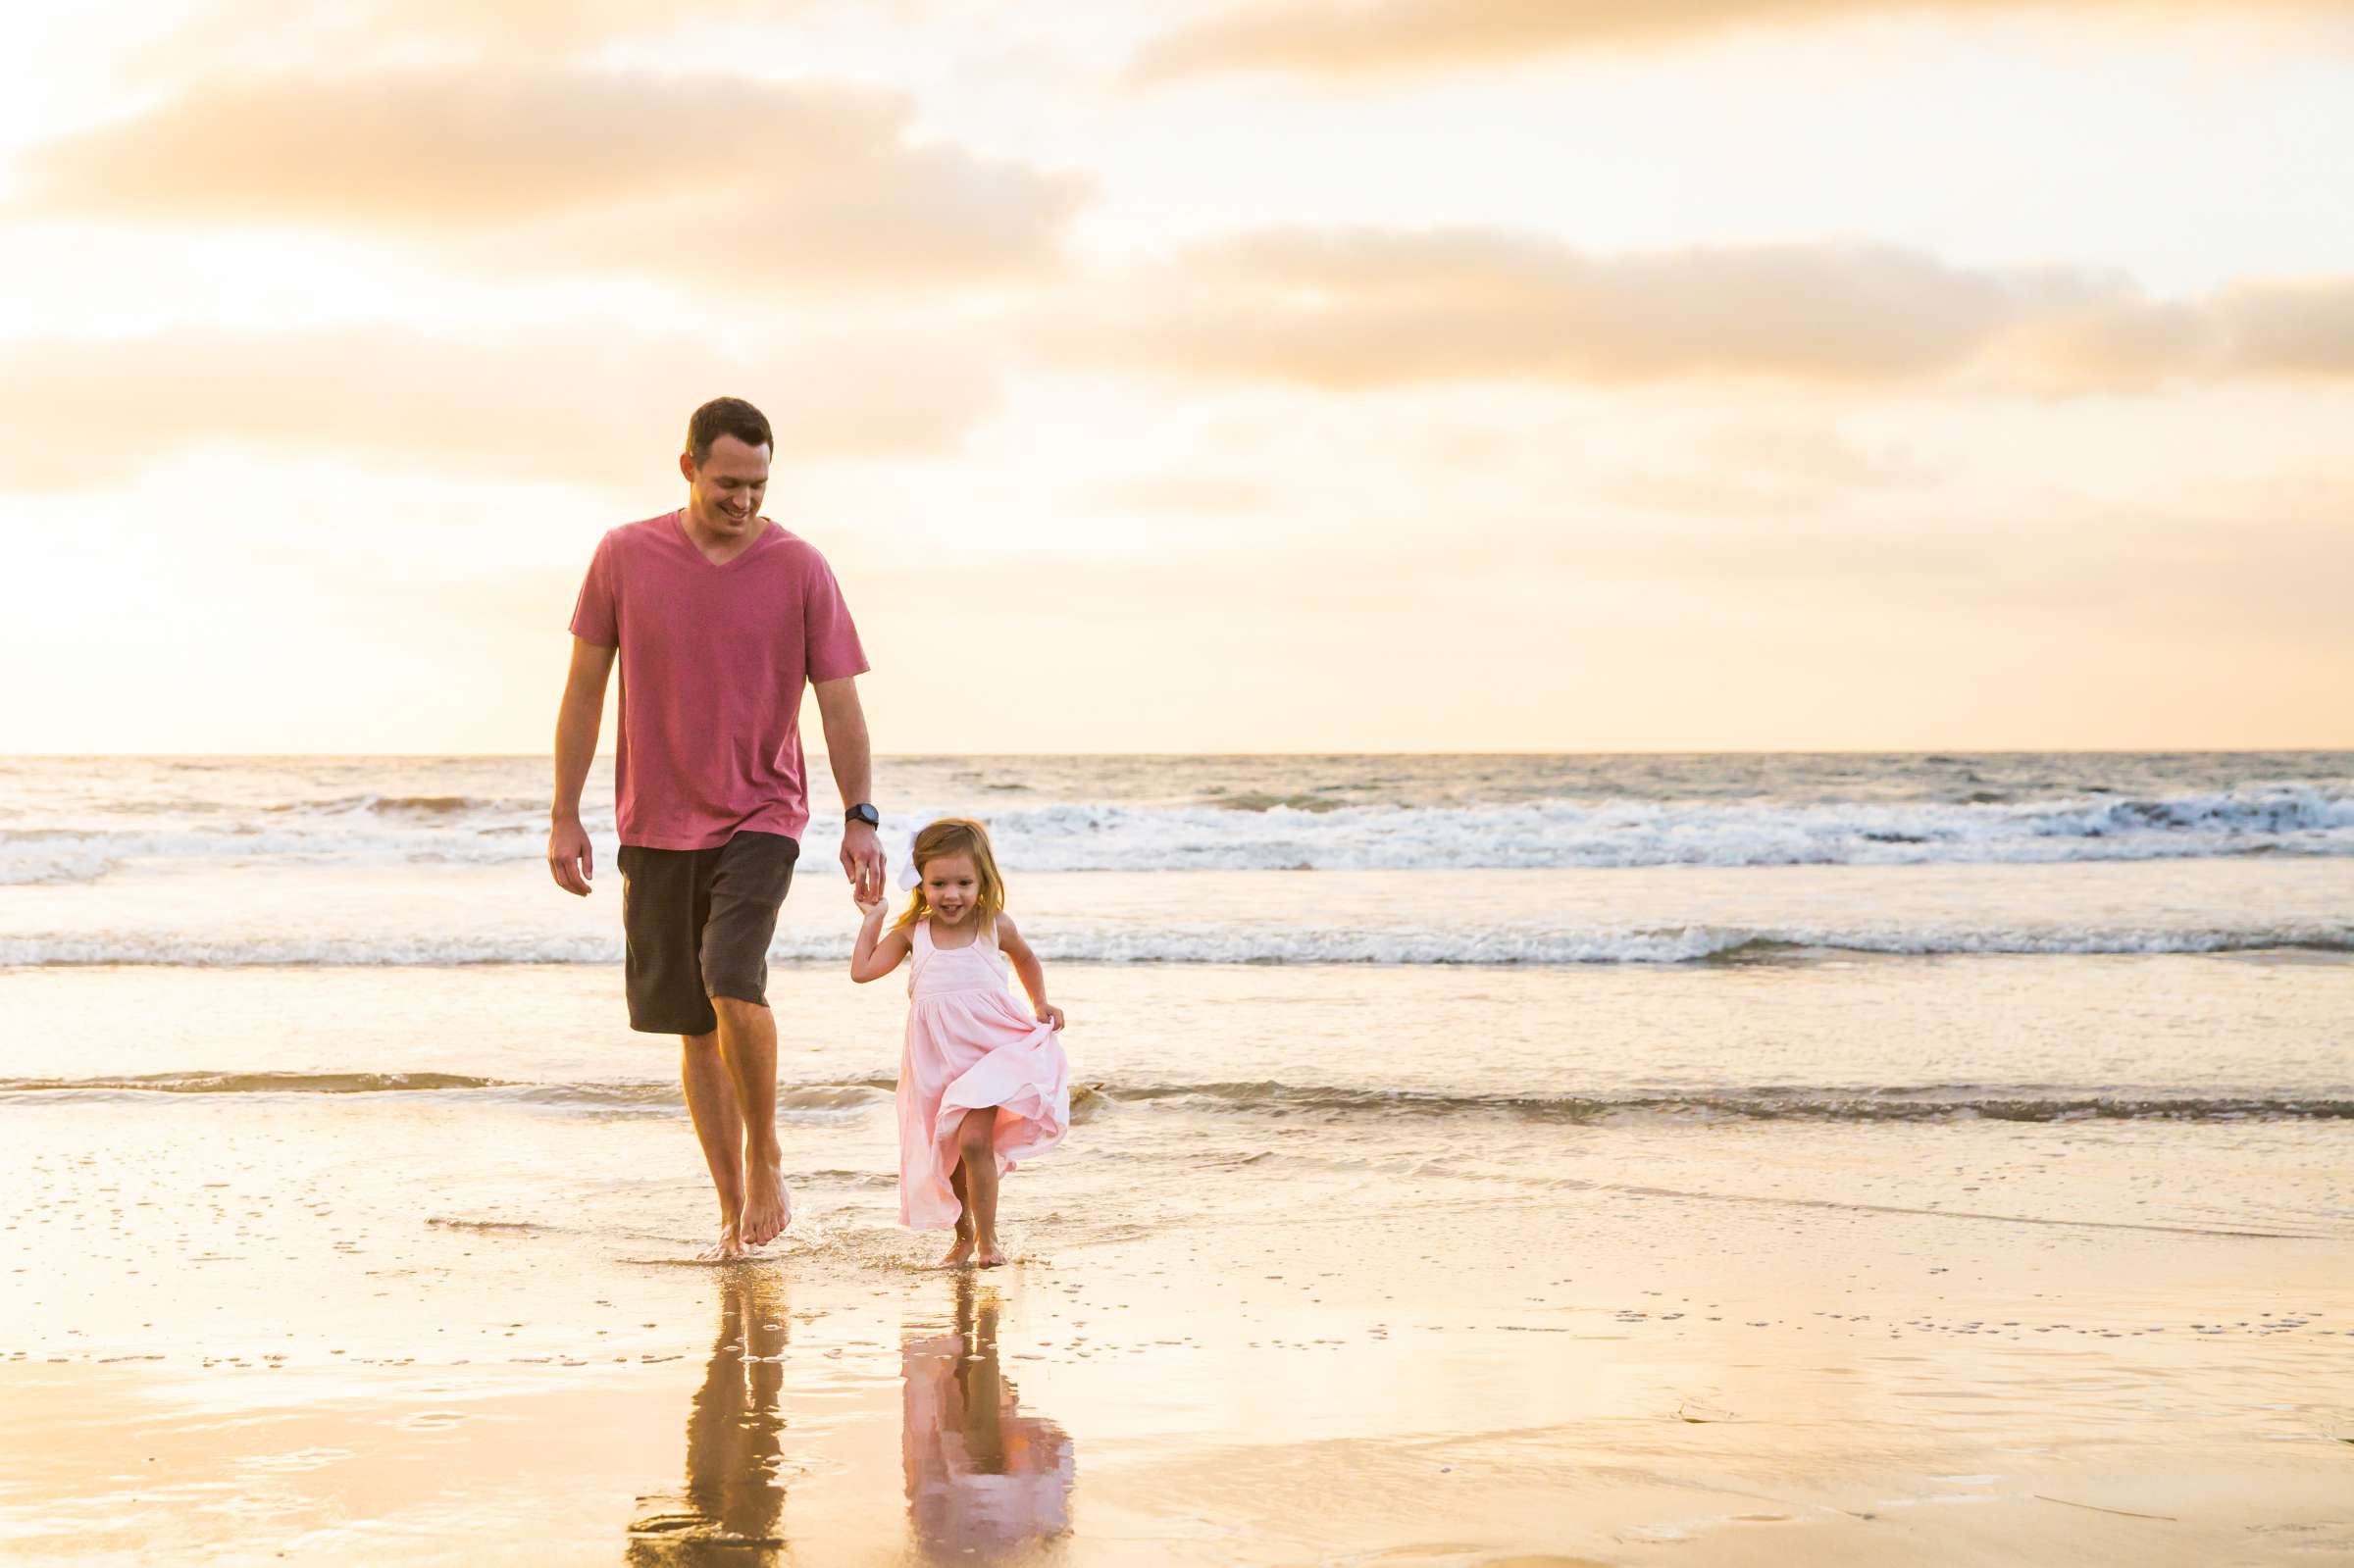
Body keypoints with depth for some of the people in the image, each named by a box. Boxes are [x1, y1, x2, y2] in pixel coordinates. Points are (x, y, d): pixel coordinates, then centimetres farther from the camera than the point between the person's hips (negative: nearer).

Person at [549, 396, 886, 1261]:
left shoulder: (800, 569, -2)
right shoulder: (624, 557, 1)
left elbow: (839, 702, -1)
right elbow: (584, 688, 6)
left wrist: (860, 818, -10)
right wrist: (564, 817, 3)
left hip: (760, 818, -2)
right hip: (656, 826, 2)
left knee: (732, 982, -23)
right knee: (695, 1026, 5)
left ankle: (767, 1161, -3)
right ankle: (734, 1212, 13)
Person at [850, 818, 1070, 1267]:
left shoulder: (994, 926, -1)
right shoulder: (911, 933, 0)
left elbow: (1025, 959, 20)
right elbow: (862, 970, -2)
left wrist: (1041, 1003, 12)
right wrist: (872, 917, 3)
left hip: (991, 1052, -3)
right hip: (935, 1063, 3)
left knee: (974, 1140, -17)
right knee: (946, 1153, 9)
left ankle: (987, 1238, -4)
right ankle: (963, 1235, 29)